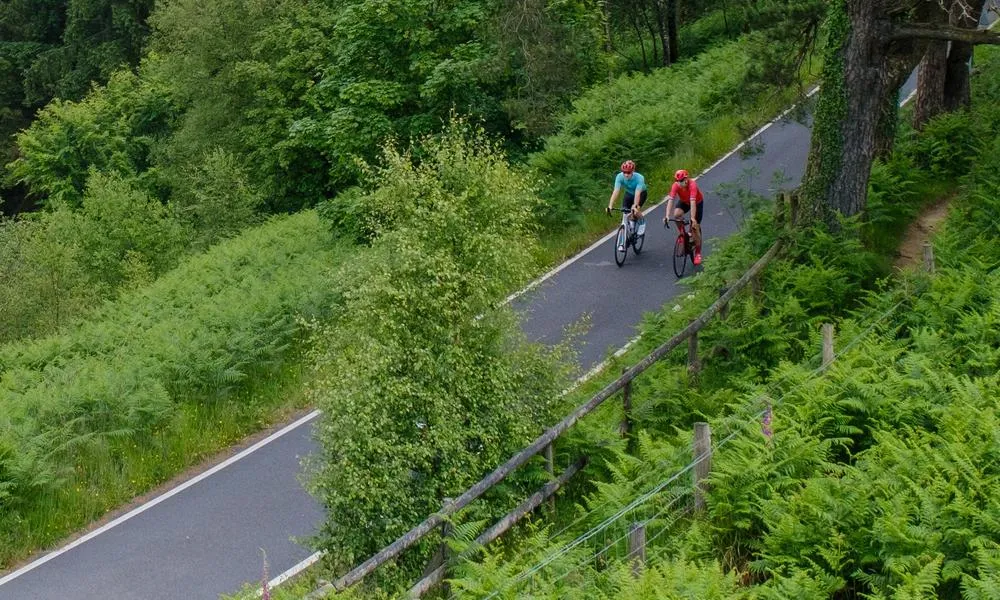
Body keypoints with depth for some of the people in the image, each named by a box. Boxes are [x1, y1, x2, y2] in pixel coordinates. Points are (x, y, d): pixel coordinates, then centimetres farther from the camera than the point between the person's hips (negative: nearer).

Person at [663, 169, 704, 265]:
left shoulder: (692, 185, -39)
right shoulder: (675, 185, -30)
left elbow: (693, 202, -46)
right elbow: (671, 200, -36)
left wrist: (693, 218, -53)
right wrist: (667, 216, -47)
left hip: (697, 202, -3)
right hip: (684, 201, 3)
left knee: (695, 227, -6)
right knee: (676, 214, -29)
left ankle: (698, 253, 9)